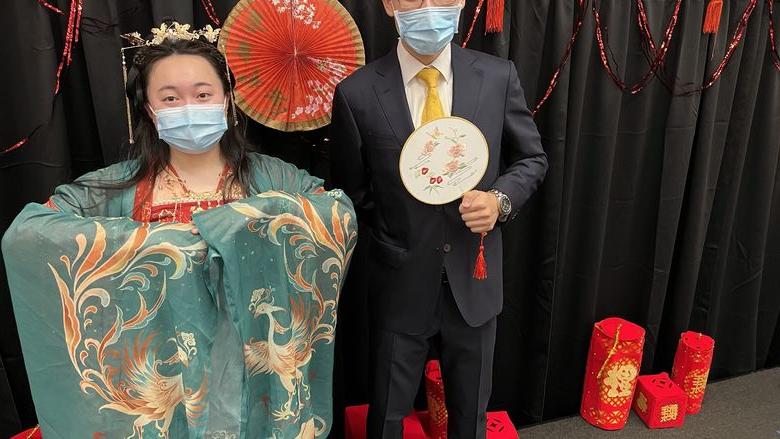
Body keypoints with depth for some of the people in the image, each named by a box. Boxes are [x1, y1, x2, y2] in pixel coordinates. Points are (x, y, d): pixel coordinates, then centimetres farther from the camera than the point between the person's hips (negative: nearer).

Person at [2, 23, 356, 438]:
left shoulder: (268, 177, -5)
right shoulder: (117, 188, -5)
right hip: (158, 379, 1)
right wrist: (146, 243, -24)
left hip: (252, 377, 0)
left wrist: (243, 221, -26)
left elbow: (343, 213, -15)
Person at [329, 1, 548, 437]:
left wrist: (501, 198, -14)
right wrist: (395, 233, -4)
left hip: (475, 280, 2)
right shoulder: (357, 93, -11)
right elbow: (353, 190, 1)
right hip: (401, 284, -1)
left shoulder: (499, 76, -5)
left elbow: (532, 158, 4)